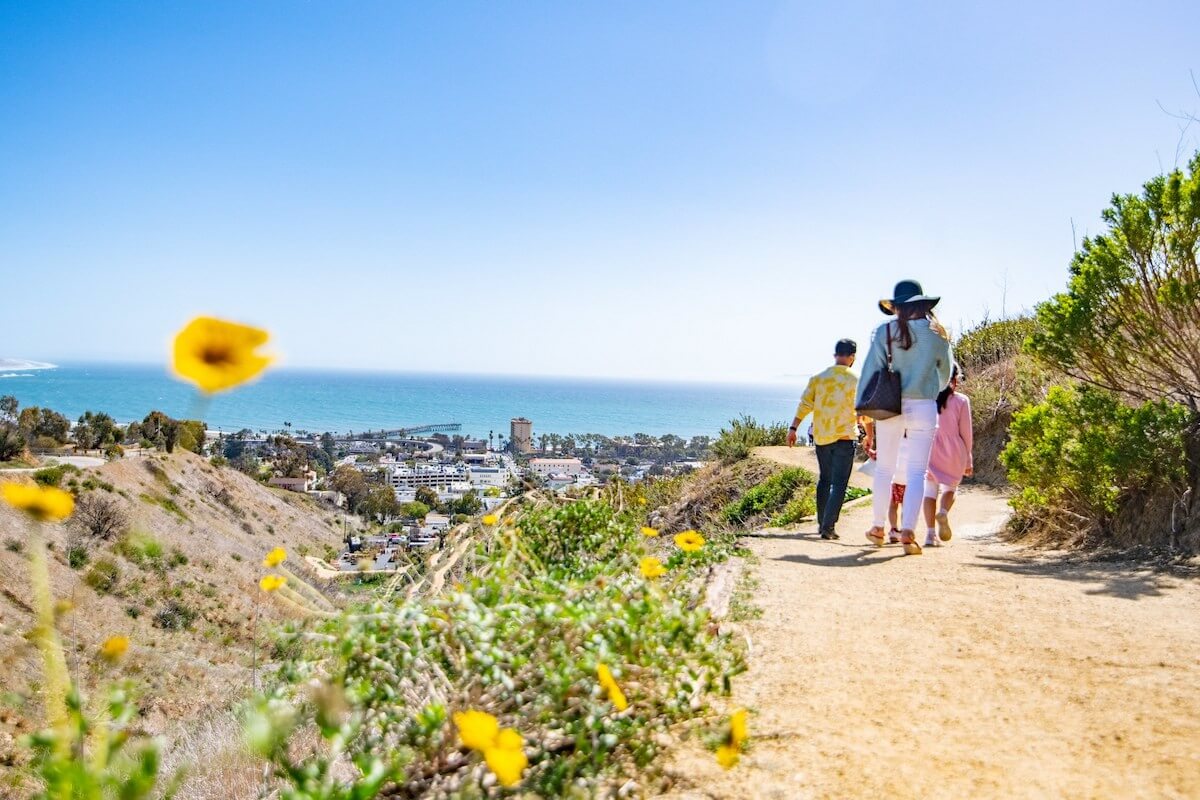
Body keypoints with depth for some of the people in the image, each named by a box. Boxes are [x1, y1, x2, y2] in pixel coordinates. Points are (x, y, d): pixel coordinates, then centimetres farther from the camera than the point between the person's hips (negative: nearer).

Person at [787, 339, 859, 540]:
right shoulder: (855, 381, -5)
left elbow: (804, 405, -2)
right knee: (839, 483, -2)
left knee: (824, 480, 17)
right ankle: (828, 526, -10)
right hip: (845, 437, -4)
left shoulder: (818, 378, 2)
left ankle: (822, 523, 23)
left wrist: (793, 428, 2)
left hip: (821, 437, 4)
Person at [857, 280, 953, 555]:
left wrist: (862, 407, -1)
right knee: (917, 472, 1)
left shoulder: (884, 331, -1)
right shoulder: (937, 334, 2)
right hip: (924, 408, 0)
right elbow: (945, 372, 14)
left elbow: (871, 369, -4)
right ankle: (908, 531, -10)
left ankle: (878, 528, 21)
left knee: (884, 468, 13)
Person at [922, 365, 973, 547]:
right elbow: (966, 432, -1)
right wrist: (968, 460, 8)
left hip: (930, 450, 1)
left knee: (930, 490, 7)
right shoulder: (961, 400, -6)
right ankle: (944, 512, -14)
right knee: (950, 488, 17)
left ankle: (930, 533, -3)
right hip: (953, 452, -1)